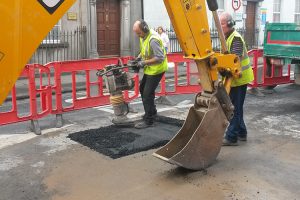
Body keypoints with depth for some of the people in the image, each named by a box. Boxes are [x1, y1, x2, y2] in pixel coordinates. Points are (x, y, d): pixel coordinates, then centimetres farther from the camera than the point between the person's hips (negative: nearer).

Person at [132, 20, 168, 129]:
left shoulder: (153, 39, -27)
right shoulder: (143, 36, 2)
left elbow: (160, 58, -29)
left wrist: (144, 62, -25)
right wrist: (139, 57, 2)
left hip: (157, 69, -10)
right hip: (149, 68, 10)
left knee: (147, 94, -8)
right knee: (142, 89, 21)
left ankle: (148, 120, 2)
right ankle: (152, 111, 38)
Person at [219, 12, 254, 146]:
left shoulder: (236, 38, -18)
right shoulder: (227, 37, 13)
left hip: (239, 79, -10)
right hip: (235, 78, 10)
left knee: (235, 108, -5)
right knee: (236, 107, 17)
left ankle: (231, 138, 1)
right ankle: (241, 133, 28)